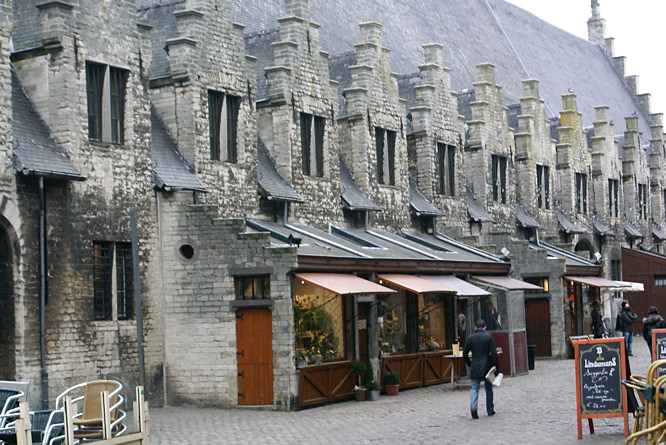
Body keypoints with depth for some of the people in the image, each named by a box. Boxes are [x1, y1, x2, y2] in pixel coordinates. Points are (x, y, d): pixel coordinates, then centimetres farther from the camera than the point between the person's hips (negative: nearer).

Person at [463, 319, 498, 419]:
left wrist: (469, 364, 19)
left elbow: (465, 353, 5)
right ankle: (490, 410, 20)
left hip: (475, 367, 1)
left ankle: (473, 407, -22)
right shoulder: (489, 337, -4)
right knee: (488, 388, 13)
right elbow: (494, 353, -9)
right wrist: (496, 367, -5)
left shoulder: (470, 338, 2)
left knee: (474, 388, 1)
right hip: (487, 366, -1)